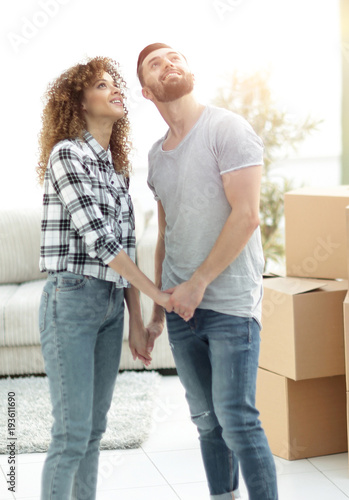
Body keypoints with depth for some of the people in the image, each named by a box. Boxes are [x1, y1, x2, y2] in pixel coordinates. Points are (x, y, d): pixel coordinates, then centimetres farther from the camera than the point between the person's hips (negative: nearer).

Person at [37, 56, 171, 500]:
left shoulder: (117, 166, 15)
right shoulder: (66, 154, -9)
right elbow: (95, 235, -15)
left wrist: (136, 319, 12)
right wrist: (155, 292, -12)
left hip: (112, 304, 8)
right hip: (73, 300, -7)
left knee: (94, 429, 12)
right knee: (72, 433, -5)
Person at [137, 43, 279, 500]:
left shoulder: (227, 129, -5)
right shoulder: (156, 154, 14)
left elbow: (246, 216, -13)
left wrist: (198, 284, -13)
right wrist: (158, 308, 15)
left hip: (230, 303, -6)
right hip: (182, 306, 6)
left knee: (236, 420, -8)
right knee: (205, 419, 10)